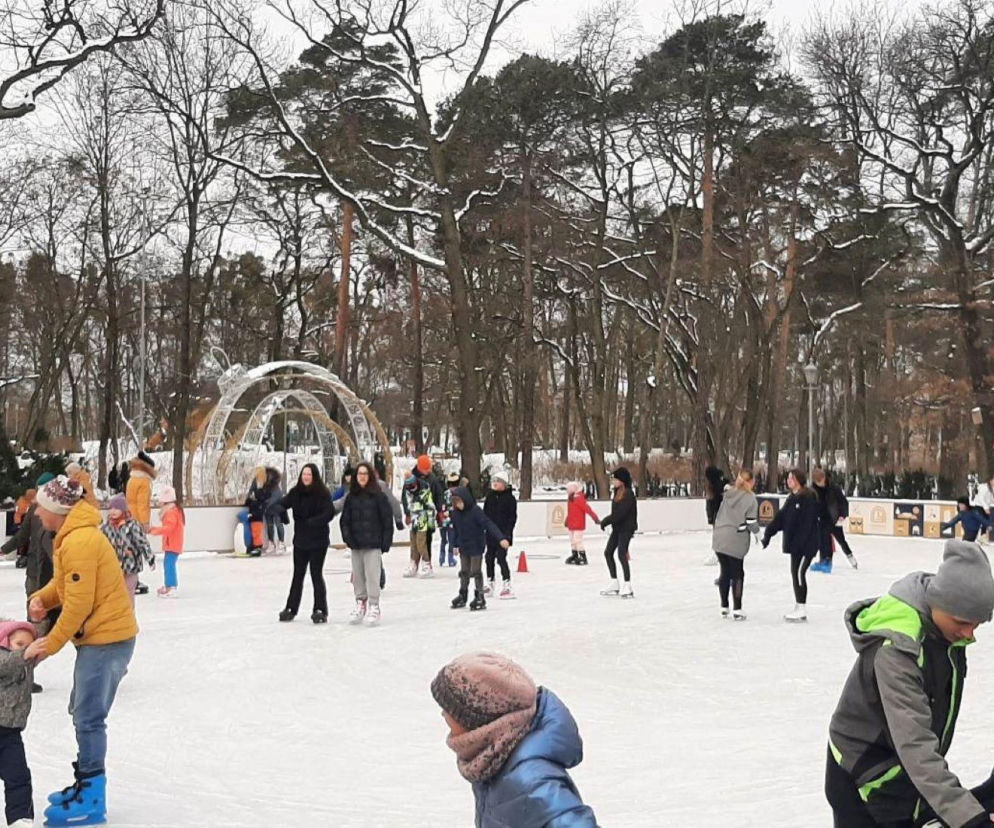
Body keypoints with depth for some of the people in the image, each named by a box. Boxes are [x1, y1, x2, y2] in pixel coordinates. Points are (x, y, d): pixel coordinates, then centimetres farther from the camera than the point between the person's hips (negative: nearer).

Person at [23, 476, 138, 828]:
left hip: (107, 638, -10)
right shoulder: (72, 536, 11)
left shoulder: (80, 541, -22)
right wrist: (40, 599, -4)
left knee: (89, 718, -5)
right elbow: (63, 582, 17)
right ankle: (87, 785, 30)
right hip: (99, 636, 10)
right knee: (83, 713, 18)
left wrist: (49, 644, -14)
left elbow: (78, 604, -22)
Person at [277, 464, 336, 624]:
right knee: (298, 574, 14)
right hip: (300, 540, 5)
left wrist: (313, 521, -30)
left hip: (318, 540, -4)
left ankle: (321, 610, 6)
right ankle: (291, 608, 23)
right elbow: (283, 503, -5)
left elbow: (329, 513, -17)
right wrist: (279, 508, -28)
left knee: (316, 574, -3)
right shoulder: (295, 492, 2)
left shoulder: (323, 493, -10)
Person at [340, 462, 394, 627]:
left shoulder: (378, 496, -4)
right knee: (357, 576, 10)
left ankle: (374, 607, -1)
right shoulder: (351, 497, 8)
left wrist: (386, 542, -7)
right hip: (356, 545, 5)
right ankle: (360, 605, 21)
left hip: (373, 545, -5)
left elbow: (388, 519, -4)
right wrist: (348, 538, -3)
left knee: (372, 576, -8)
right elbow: (345, 519, 10)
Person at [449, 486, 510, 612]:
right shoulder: (455, 513, -2)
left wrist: (501, 538, -34)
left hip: (476, 546, -6)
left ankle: (480, 598, 5)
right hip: (463, 547, 6)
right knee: (464, 572, 16)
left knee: (476, 572, -3)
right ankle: (462, 596, 28)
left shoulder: (476, 511, -20)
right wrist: (456, 545, 13)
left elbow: (489, 525, -27)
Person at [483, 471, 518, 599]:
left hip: (503, 534, -6)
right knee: (489, 558, 11)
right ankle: (490, 584, 22)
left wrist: (508, 532, -15)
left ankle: (506, 586, -5)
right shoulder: (490, 497, 9)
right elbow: (485, 514, 14)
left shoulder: (510, 498, -7)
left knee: (501, 558, -11)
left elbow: (512, 517, -9)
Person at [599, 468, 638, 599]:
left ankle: (628, 587, -9)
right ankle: (614, 585, 20)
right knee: (608, 552, 11)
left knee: (621, 554, -15)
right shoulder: (617, 492, 9)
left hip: (626, 528, -10)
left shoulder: (628, 494, -18)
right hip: (617, 528, 10)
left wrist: (606, 521, -16)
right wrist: (606, 521, 3)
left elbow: (620, 513, -23)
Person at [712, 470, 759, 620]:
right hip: (735, 542, -5)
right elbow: (751, 523, -10)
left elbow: (719, 515, 11)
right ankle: (737, 611, 5)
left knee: (725, 572, 16)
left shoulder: (728, 494, 6)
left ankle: (724, 608, 21)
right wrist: (759, 533, 7)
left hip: (719, 539, 5)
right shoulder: (750, 499, -9)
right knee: (737, 575, 6)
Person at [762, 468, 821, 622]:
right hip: (794, 543, 9)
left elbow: (808, 523, -21)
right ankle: (798, 607, 20)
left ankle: (802, 609, 0)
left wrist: (801, 543, -25)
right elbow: (780, 518, 13)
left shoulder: (808, 498, -15)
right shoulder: (792, 498, 13)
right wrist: (768, 534, 7)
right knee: (795, 573, 11)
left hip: (806, 543, -9)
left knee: (799, 573, -7)